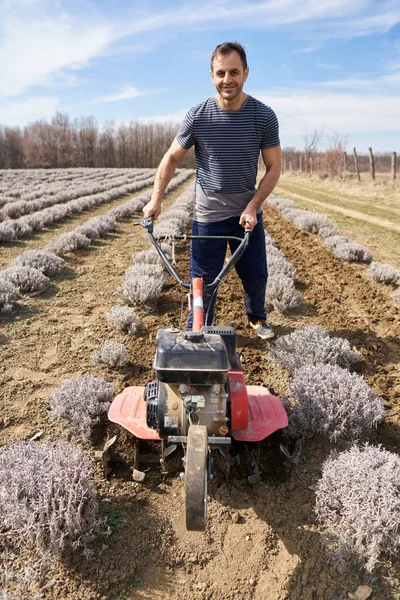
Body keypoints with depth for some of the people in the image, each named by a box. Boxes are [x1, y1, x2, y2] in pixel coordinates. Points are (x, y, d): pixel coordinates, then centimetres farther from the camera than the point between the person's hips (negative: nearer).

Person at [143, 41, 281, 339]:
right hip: (208, 216, -1)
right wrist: (156, 199, -7)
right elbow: (172, 158, 1)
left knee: (256, 275, 13)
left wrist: (253, 206, -13)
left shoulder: (264, 116, -7)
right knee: (203, 281, 2)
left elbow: (274, 167, -3)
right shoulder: (197, 116, -9)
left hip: (247, 213, 2)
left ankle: (257, 319, 41)